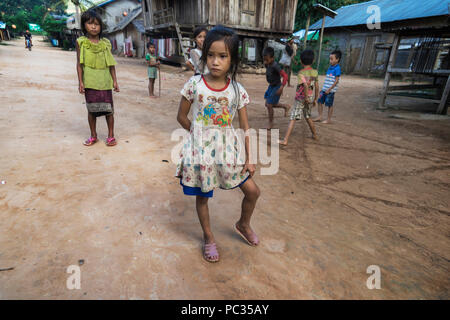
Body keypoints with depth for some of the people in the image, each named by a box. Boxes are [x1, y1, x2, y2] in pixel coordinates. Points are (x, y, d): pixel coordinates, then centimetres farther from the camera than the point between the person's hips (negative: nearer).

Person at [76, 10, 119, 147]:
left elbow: (111, 64, 7)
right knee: (91, 109, 7)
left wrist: (115, 80, 3)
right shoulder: (81, 42, 4)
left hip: (105, 81, 0)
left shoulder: (105, 43, 6)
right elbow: (79, 64, 3)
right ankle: (93, 136, 20)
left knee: (108, 108, 1)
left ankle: (111, 135, 13)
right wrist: (80, 82, -3)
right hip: (89, 82, 0)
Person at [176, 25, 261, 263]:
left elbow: (245, 127, -1)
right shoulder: (194, 84, -8)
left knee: (252, 191, 6)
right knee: (202, 197, 12)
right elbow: (182, 117, 2)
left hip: (227, 149, 2)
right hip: (200, 150, -1)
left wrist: (249, 158, -2)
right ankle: (208, 237, 38)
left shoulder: (237, 90, -4)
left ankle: (243, 225, 37)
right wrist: (200, 134, 5)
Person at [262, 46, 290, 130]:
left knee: (269, 105, -6)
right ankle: (286, 106, 31)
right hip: (271, 86, 9)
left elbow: (285, 76, -30)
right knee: (268, 104, 14)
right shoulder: (267, 65, -3)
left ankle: (271, 123, 14)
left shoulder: (275, 66, -27)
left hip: (277, 87, -9)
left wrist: (281, 88, -34)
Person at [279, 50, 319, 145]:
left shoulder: (301, 73, -14)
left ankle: (285, 140, -10)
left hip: (301, 99, -6)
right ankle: (314, 135, 39)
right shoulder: (315, 72, 3)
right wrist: (315, 99, 15)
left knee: (293, 119, -6)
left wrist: (306, 97, -20)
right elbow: (317, 87, 5)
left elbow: (306, 85, -28)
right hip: (311, 98, 6)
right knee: (308, 117, 25)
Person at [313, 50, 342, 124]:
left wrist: (329, 89, -20)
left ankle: (329, 119, 12)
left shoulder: (337, 69, -12)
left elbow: (336, 81, -16)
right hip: (324, 89, 8)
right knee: (320, 102, 9)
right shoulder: (330, 67, 13)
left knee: (329, 105, 1)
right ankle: (320, 116, 21)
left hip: (330, 90, -8)